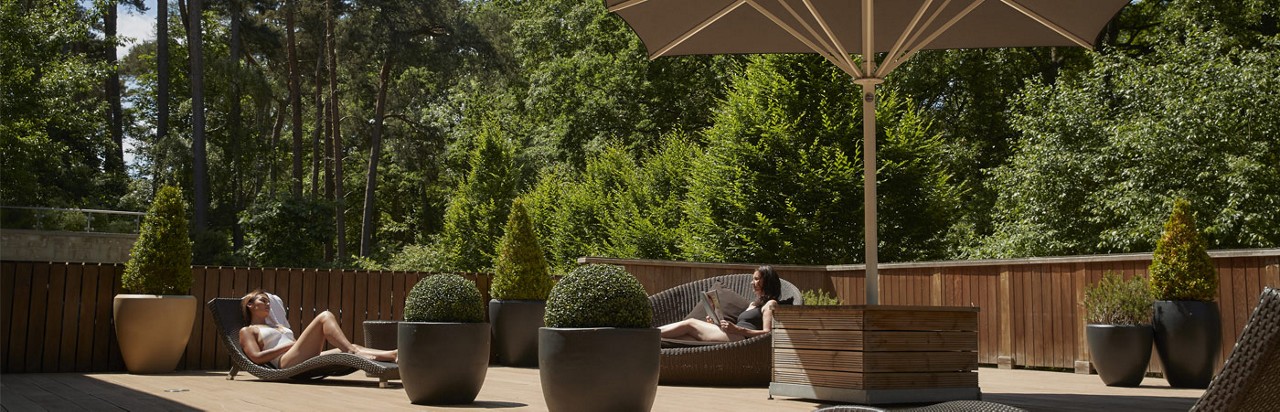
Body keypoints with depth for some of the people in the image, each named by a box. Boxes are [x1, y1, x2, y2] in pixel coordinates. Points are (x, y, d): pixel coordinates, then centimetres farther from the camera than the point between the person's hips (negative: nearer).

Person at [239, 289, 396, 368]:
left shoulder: (277, 326, 39)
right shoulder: (247, 331, 18)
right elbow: (256, 357, -2)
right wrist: (289, 345, -5)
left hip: (308, 361, 7)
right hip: (287, 362, -7)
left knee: (352, 348, -14)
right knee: (325, 316, -21)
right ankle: (354, 353, -37)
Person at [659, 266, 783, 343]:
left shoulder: (770, 304, 5)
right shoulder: (753, 304, 33)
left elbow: (767, 332, -9)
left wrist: (736, 329, -18)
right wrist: (714, 324, 10)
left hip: (740, 337, -8)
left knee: (690, 323, -11)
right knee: (685, 336, -15)